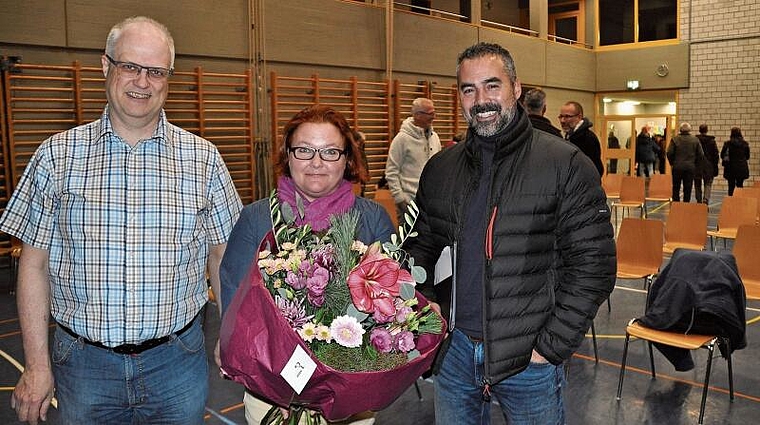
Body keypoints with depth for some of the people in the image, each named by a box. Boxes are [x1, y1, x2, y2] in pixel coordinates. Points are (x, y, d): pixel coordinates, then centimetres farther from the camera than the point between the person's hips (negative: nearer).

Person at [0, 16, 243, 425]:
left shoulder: (203, 158, -1)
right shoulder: (57, 155, -1)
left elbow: (222, 257, 4)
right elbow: (35, 264, 1)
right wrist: (37, 365, 0)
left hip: (177, 360, 0)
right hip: (83, 363, 0)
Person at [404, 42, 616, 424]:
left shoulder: (567, 165, -8)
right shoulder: (438, 169, 5)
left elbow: (593, 264, -10)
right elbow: (422, 244, 16)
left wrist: (552, 347, -13)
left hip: (529, 357, -3)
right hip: (453, 349, 4)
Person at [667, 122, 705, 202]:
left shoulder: (674, 139, -5)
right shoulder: (695, 140, 1)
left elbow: (669, 153, -8)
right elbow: (701, 155, 0)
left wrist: (672, 163, 5)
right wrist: (695, 163, 12)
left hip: (677, 166, -1)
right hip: (690, 167, 1)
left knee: (676, 188, 8)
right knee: (688, 189, 6)